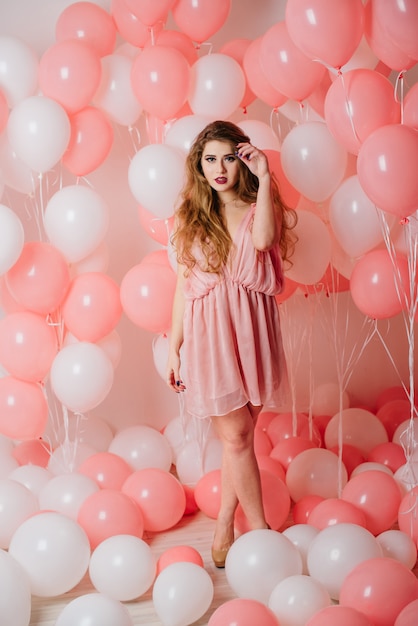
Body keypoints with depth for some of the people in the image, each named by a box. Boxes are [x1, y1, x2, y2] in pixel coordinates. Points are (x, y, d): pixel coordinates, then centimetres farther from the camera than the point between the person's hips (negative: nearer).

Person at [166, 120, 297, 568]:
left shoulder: (258, 209, 6)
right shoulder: (191, 217, 8)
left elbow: (263, 239, -20)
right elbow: (183, 285, 8)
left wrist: (264, 178, -14)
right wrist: (173, 347, 6)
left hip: (251, 329, 1)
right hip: (208, 333, -1)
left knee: (239, 437, 6)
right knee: (236, 435, -3)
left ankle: (224, 529, 19)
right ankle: (260, 528, 9)